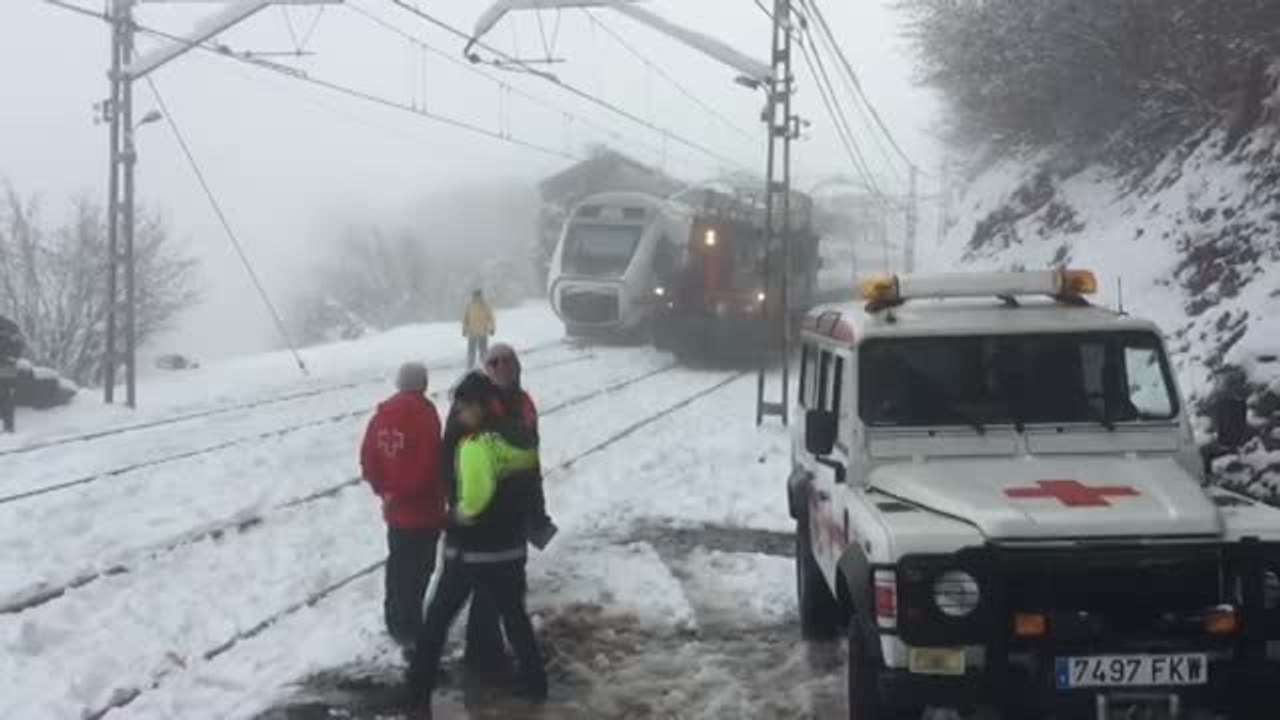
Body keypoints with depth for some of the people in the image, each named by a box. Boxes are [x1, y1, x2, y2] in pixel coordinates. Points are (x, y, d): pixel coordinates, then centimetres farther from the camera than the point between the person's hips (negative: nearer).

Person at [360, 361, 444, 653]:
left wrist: (383, 489, 11)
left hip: (396, 509, 7)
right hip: (423, 509, -7)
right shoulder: (423, 413, -17)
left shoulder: (383, 414, 5)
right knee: (418, 571, 0)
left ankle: (396, 621, 31)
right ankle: (410, 630, 3)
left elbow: (368, 458, 7)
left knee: (398, 566, 20)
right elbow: (428, 463, -24)